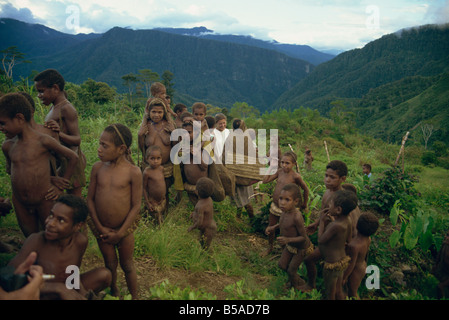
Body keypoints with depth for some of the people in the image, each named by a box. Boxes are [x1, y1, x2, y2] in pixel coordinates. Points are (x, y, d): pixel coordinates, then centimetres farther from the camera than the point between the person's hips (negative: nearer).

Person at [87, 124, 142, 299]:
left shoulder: (133, 172, -17)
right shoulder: (98, 168, -7)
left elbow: (136, 205, -14)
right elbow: (90, 199, -2)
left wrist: (120, 233, -13)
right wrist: (100, 227, -8)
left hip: (124, 229, -3)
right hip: (101, 228, 3)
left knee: (127, 265, 15)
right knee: (110, 265, 20)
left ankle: (134, 296, 35)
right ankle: (114, 292, 45)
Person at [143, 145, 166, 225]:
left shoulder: (161, 168, -4)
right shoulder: (147, 172, -22)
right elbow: (144, 188, -15)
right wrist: (147, 203, -13)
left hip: (163, 200, 6)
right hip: (153, 202, -6)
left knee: (163, 216, 21)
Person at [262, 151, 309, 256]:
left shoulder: (295, 176, -19)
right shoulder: (279, 171, -2)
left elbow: (305, 189, -6)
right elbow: (265, 180, -1)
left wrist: (304, 204, 4)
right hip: (274, 206, 6)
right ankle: (270, 248, 43)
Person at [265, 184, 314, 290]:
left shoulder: (296, 217, -39)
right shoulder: (285, 211, -15)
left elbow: (304, 237, -29)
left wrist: (288, 239, -41)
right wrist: (274, 227, -5)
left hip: (301, 247, -7)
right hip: (290, 245, 7)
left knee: (291, 270, 10)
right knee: (282, 265, 20)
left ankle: (295, 284, 42)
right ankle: (296, 278, 48)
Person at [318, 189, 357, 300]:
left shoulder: (336, 226, -32)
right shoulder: (347, 220, -6)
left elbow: (321, 240, -20)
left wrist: (322, 222, -9)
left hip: (333, 264, -8)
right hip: (343, 260, 8)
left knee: (330, 294, 15)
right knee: (339, 291, 25)